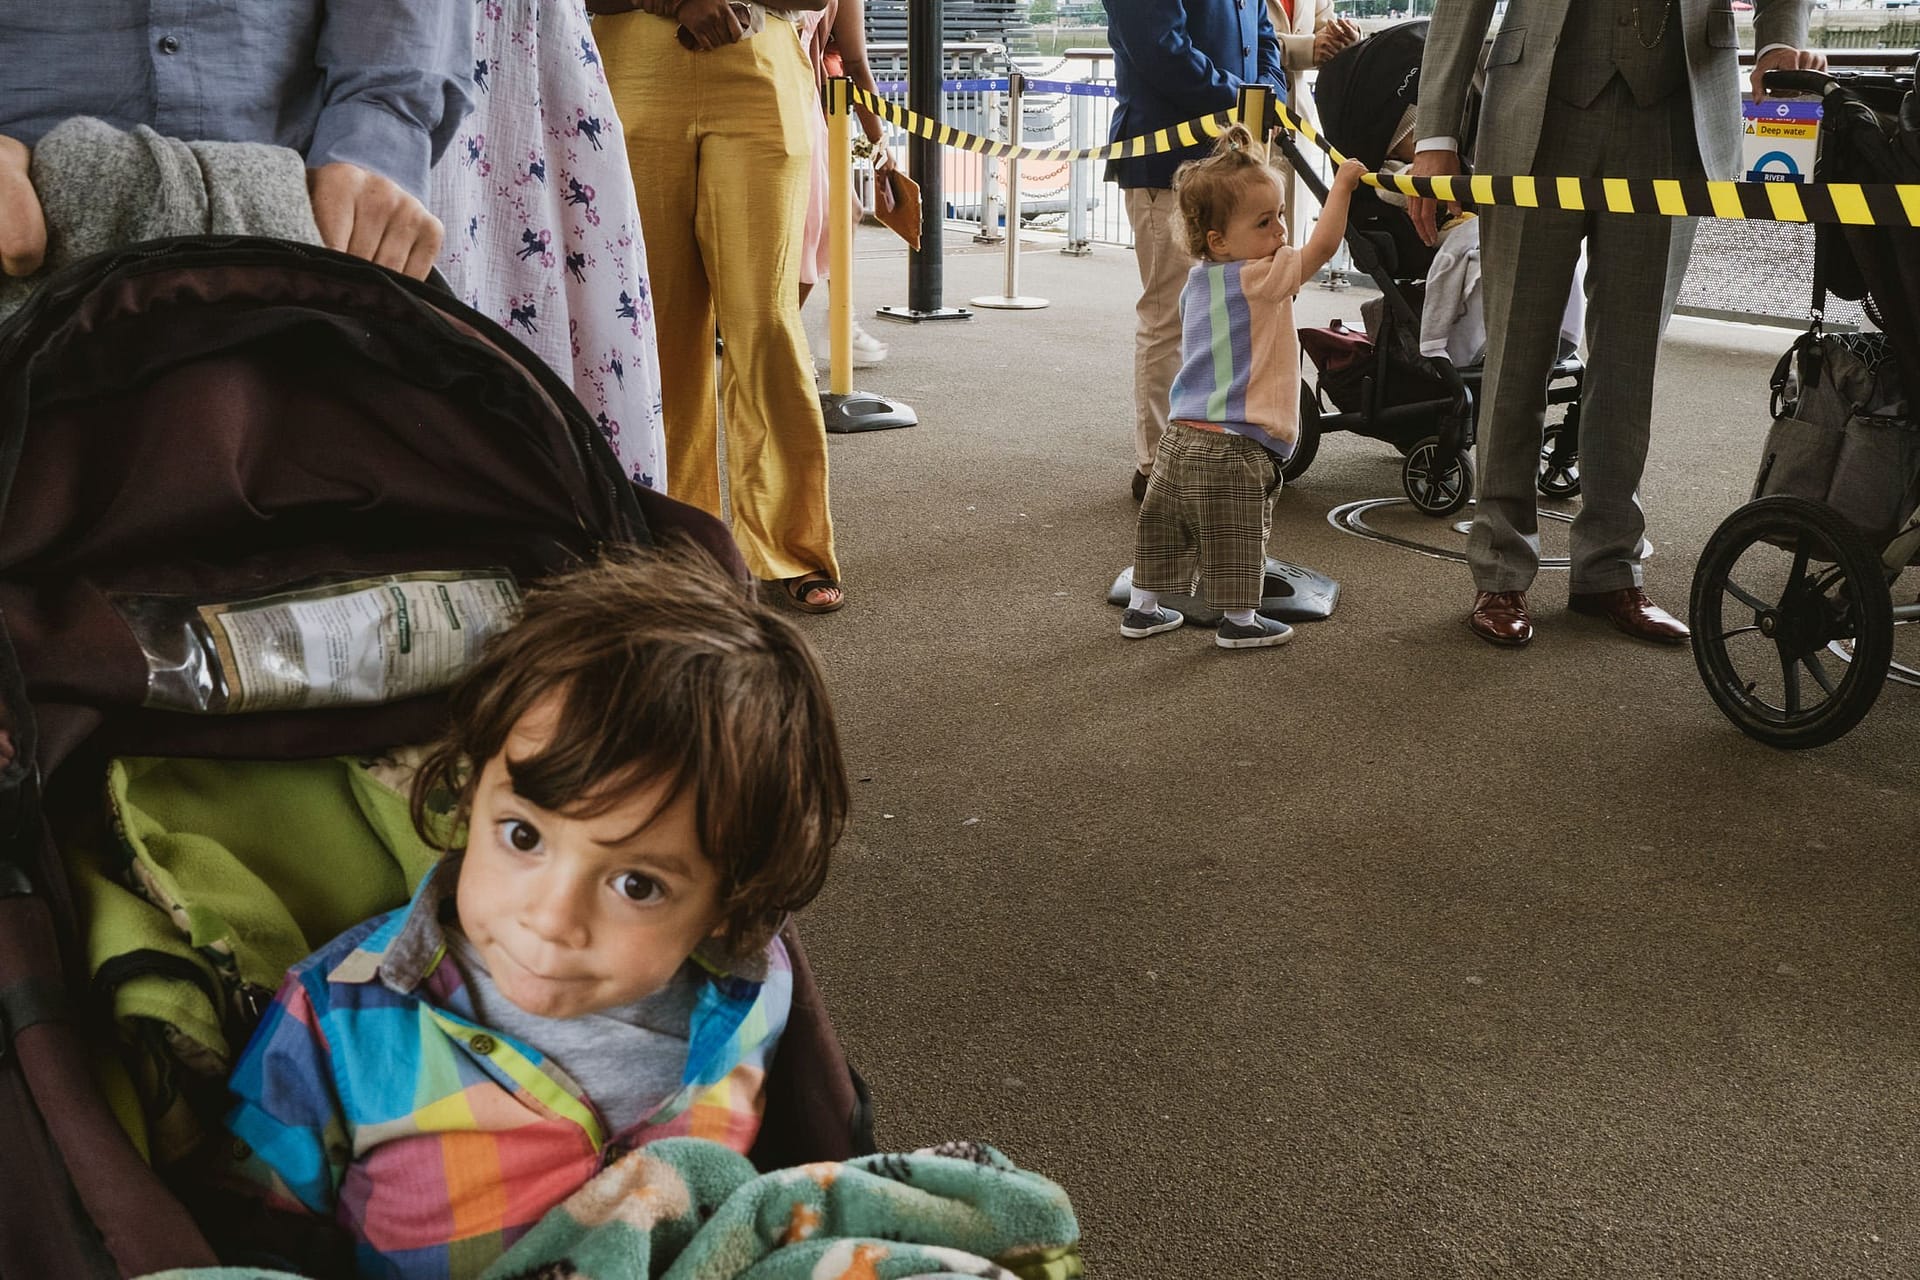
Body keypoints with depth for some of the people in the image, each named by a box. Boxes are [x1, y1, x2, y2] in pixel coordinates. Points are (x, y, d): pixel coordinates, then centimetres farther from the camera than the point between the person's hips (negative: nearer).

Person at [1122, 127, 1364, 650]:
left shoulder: (1198, 279, 10)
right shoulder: (1262, 279, -15)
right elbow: (1322, 246, -18)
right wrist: (1342, 183, -9)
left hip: (1180, 437, 8)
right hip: (1233, 449, -8)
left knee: (1164, 527, 17)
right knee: (1236, 541, 6)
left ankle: (1143, 608, 28)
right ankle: (1240, 621, 17)